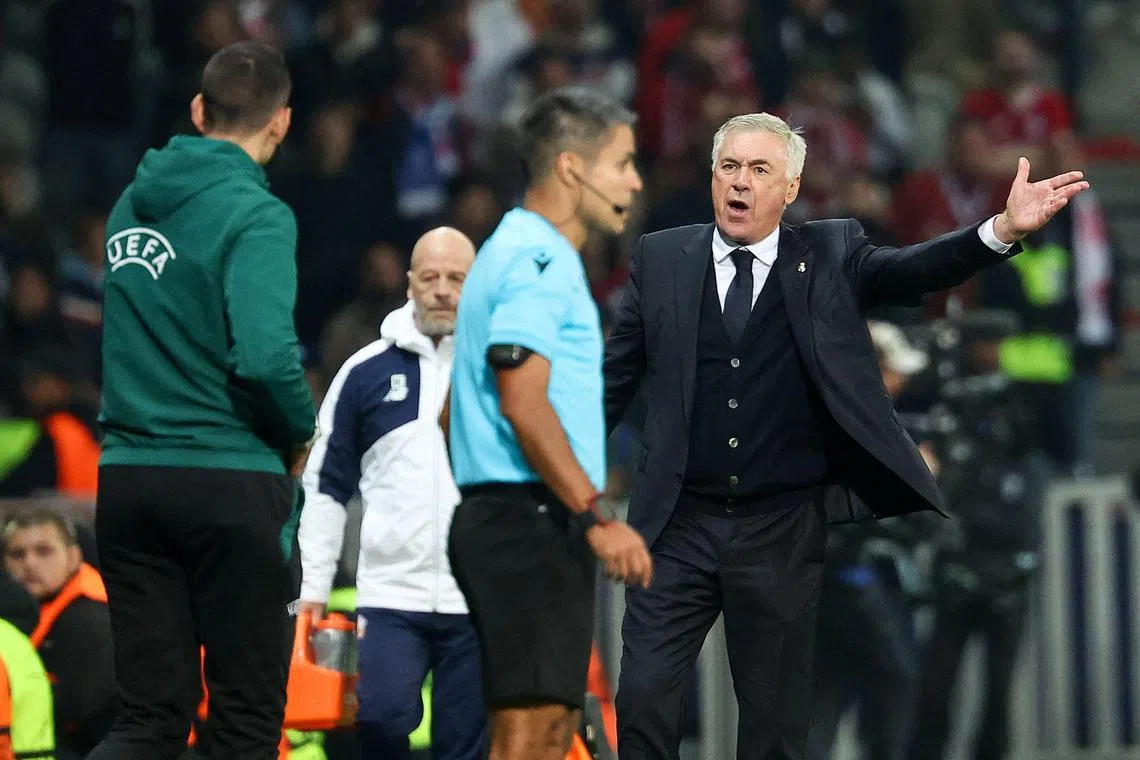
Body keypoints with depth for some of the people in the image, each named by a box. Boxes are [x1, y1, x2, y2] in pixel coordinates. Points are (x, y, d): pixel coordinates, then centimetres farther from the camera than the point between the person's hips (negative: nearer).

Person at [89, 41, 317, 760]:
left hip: (128, 482, 6)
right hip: (229, 481, -6)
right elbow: (266, 356, -22)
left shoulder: (134, 202, 9)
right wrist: (303, 430, -5)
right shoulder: (255, 215, -12)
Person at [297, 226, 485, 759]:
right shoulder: (368, 372, 6)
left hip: (478, 602, 0)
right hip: (390, 594, 0)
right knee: (383, 715, -21)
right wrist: (313, 588, 6)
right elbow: (327, 485, 12)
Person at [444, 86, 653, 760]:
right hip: (533, 521, -11)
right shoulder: (538, 261, -12)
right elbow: (523, 402, -21)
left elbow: (453, 412, 26)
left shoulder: (519, 253, 22)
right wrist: (595, 519, -22)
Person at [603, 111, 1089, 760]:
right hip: (679, 528, 1)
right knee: (642, 701, -3)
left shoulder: (830, 257, 3)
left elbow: (910, 273, -13)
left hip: (782, 535, -1)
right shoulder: (662, 260, 5)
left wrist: (1004, 229, -30)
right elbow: (617, 377, 10)